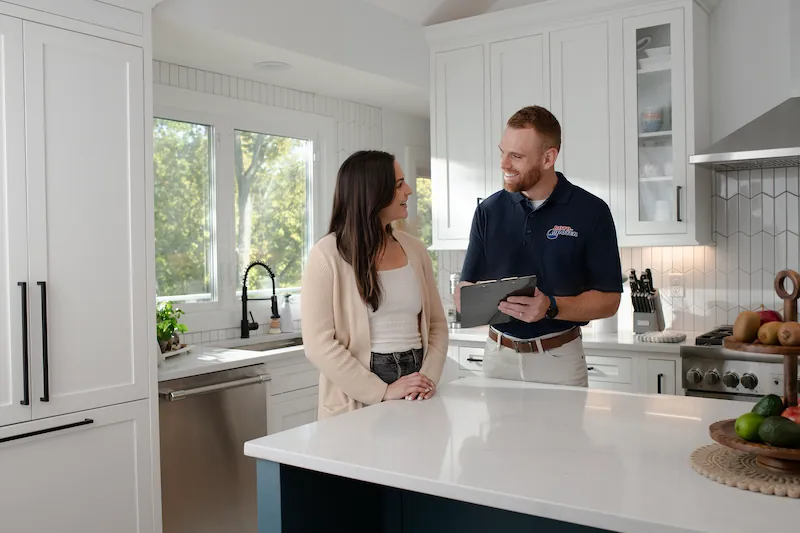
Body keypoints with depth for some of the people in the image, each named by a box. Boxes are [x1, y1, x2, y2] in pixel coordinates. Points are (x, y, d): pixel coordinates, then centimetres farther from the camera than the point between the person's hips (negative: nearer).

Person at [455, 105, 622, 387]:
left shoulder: (591, 212, -8)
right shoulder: (488, 210, 1)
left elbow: (608, 300, -7)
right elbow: (466, 286, 6)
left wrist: (551, 308, -24)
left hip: (559, 358, -2)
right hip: (498, 354, 3)